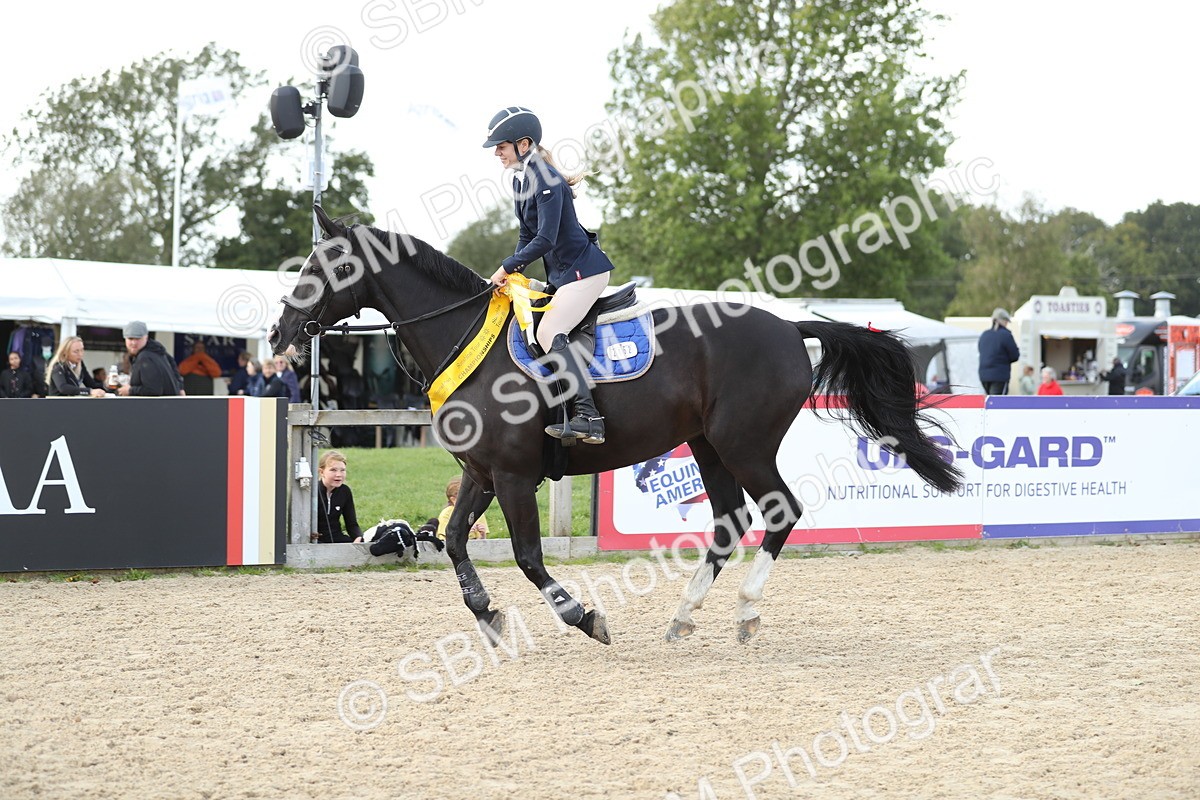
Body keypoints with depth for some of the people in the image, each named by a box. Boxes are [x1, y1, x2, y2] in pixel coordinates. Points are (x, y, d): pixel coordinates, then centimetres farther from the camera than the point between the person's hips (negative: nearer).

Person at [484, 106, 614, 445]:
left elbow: (545, 238, -24)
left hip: (583, 269, -11)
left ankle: (588, 416, -30)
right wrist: (514, 272, 3)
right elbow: (526, 235, 16)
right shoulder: (521, 180, 11)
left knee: (549, 332, -23)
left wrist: (507, 267, -16)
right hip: (560, 273, 11)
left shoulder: (546, 179, -19)